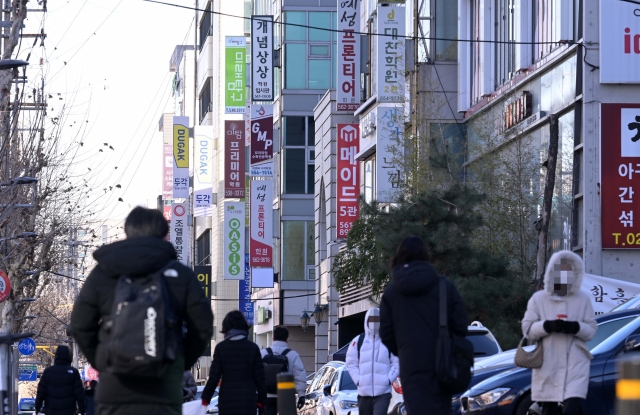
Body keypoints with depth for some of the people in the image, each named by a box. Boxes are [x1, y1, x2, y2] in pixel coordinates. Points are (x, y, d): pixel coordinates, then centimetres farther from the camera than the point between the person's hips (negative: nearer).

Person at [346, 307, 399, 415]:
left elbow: (397, 363, 2)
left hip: (383, 391, -3)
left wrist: (389, 379, -8)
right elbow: (351, 363, 8)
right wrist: (357, 380, -3)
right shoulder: (358, 341, 7)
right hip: (364, 391, 3)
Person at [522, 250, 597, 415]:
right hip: (547, 365, 1)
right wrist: (548, 326, -17)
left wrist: (576, 327, -17)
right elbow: (527, 328, 2)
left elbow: (592, 329, 4)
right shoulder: (538, 299, 7)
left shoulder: (583, 300, 7)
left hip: (576, 365, -1)